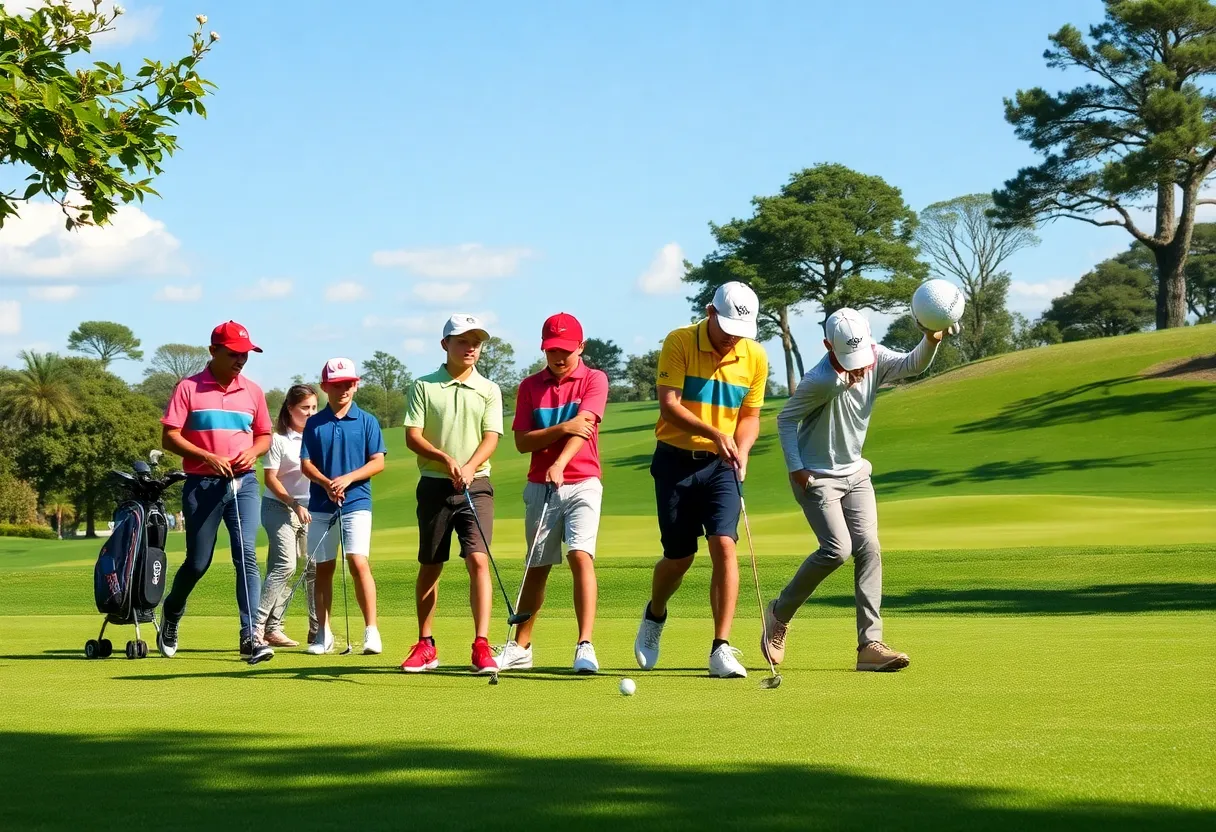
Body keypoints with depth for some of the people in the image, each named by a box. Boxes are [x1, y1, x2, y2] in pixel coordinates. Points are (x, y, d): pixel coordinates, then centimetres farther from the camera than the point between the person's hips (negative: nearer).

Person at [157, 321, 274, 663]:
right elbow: (170, 437, -6)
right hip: (202, 484, -2)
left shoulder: (252, 391, 10)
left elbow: (264, 435, 18)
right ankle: (171, 615, 35)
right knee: (197, 563, 6)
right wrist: (207, 457, -17)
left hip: (243, 483, 2)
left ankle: (250, 636, -14)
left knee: (247, 556, -11)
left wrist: (253, 452, -4)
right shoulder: (188, 388, -2)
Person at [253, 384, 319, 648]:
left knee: (315, 566, 2)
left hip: (311, 507, 6)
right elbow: (270, 478, -9)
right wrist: (294, 504, -15)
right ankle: (258, 625, -15)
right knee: (285, 564, -17)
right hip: (279, 506, -6)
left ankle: (317, 630, 8)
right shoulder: (278, 439, -8)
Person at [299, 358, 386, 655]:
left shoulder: (367, 421, 3)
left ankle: (371, 630, -13)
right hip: (321, 505, 3)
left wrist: (347, 479, -15)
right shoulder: (314, 423, 7)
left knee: (358, 562, -16)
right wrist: (327, 483, -15)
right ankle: (323, 634, 15)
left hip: (357, 502, -3)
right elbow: (305, 463, 4)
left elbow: (378, 462, -1)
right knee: (323, 568, 7)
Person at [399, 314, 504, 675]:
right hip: (434, 484, 1)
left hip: (476, 486, -1)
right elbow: (412, 436, -1)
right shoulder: (424, 387, 5)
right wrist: (446, 459, -17)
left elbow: (491, 437, -2)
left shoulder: (489, 390, 7)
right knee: (430, 566, 8)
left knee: (478, 560, -14)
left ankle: (482, 645, -16)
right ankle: (425, 645, 19)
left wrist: (469, 467, -20)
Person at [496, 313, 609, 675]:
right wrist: (561, 428, -16)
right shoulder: (530, 386, 8)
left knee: (581, 556, -17)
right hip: (540, 485, 3)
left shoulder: (594, 380, 0)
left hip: (582, 483, -3)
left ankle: (585, 646, -19)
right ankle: (520, 647, 19)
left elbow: (583, 425, -16)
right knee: (537, 567, 10)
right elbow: (522, 441, 0)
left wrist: (560, 463, -30)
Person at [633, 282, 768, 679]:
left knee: (724, 545, -15)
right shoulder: (679, 342, -10)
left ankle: (721, 649, -12)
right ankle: (654, 616, 37)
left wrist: (741, 449, -13)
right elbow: (669, 404, -18)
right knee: (679, 557, 4)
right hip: (676, 459, -2)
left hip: (722, 465, 2)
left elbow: (750, 415, 7)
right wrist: (714, 433, -30)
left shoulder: (755, 356, -1)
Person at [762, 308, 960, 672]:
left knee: (868, 549, -5)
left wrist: (931, 340, -40)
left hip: (855, 473, 7)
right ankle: (779, 613, 5)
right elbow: (785, 419, -14)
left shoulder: (875, 358, -7)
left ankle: (870, 645, -6)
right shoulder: (819, 381, -25)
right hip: (816, 477, -7)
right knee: (837, 549, -18)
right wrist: (795, 467, -20)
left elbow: (913, 364, -20)